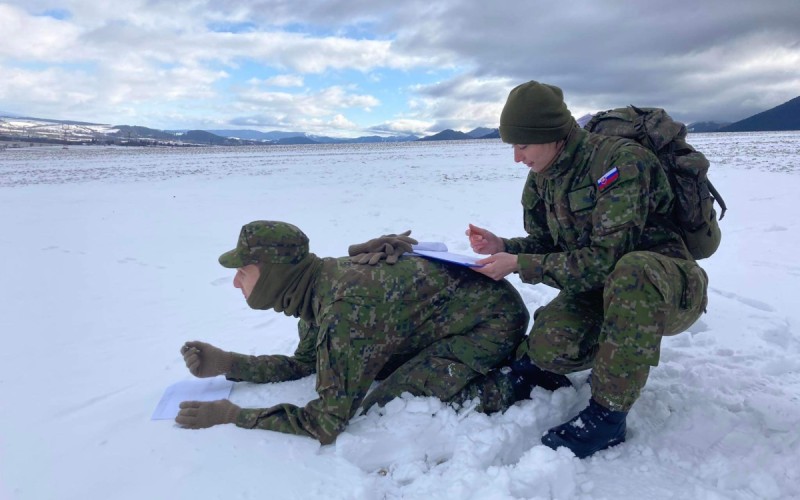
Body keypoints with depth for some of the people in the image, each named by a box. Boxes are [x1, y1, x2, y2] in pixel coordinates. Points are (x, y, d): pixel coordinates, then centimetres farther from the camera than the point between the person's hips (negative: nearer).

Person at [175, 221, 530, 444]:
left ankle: (503, 392, -2)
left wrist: (231, 416, -18)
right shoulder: (319, 285, -3)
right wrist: (226, 364, 2)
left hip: (496, 319, -8)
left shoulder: (344, 307, -30)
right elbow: (304, 364, 11)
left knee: (383, 405, -15)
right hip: (465, 302, 8)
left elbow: (326, 423, -26)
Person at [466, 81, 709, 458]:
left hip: (670, 285, -4)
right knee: (549, 346, -27)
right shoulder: (543, 176, 0)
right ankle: (533, 363, 13)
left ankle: (607, 415, -27)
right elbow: (546, 243, 9)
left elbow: (604, 259, -28)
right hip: (601, 287, 5)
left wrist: (520, 265, -26)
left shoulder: (621, 162, -23)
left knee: (631, 271, -42)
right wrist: (502, 246, -10)